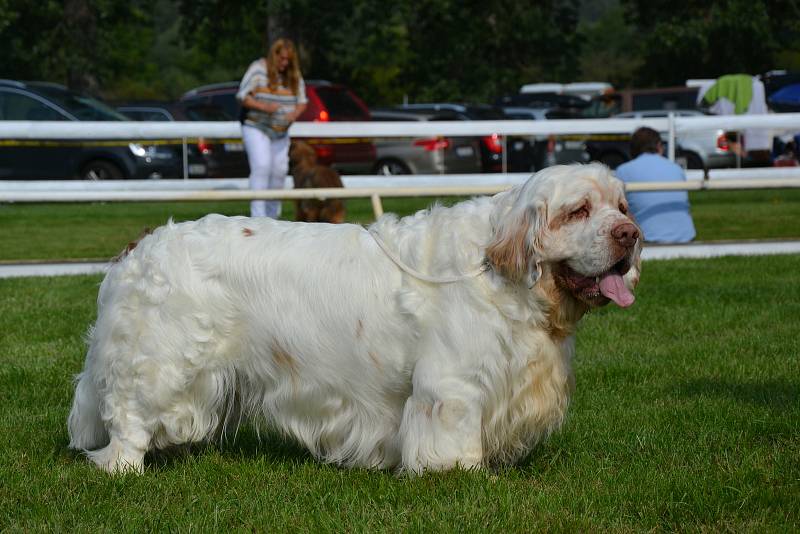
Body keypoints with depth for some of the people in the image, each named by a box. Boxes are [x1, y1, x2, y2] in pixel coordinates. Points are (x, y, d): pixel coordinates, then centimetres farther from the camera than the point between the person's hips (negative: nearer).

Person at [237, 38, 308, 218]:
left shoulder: (294, 75, 3)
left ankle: (272, 214, 20)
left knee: (279, 170, 4)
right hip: (256, 128, -5)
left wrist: (295, 113, -17)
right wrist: (264, 107, -27)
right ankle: (258, 215, -21)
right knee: (261, 166, -18)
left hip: (280, 132, 5)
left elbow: (302, 100, 6)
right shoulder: (258, 69, -12)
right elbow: (242, 96, -13)